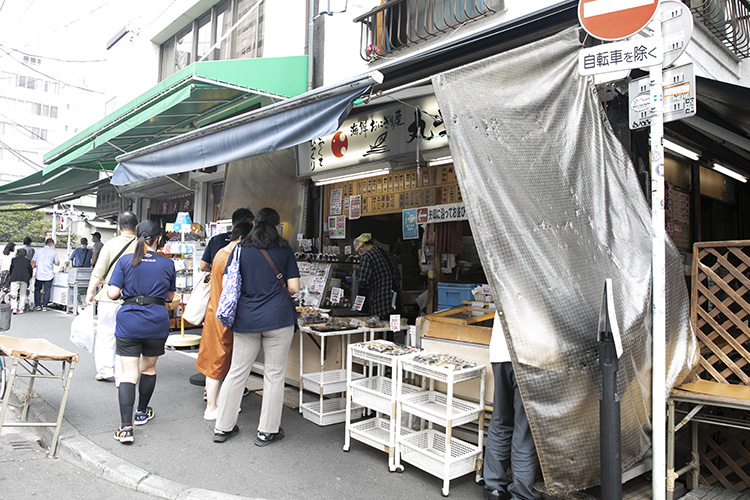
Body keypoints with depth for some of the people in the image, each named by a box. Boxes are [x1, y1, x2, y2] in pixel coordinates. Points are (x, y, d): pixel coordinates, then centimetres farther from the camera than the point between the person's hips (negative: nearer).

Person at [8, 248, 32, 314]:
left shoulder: (14, 259, 19)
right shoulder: (28, 261, 20)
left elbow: (11, 269, 24)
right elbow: (30, 270, 23)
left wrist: (11, 277, 41)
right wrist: (29, 277, 41)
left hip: (15, 278, -1)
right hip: (25, 279, 1)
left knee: (13, 293, -1)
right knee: (23, 294, 9)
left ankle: (14, 308, -16)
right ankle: (21, 309, 4)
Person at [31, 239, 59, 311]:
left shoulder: (38, 251, 2)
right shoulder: (53, 252, -1)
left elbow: (33, 262, 2)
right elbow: (57, 263, 5)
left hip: (39, 274, 1)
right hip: (49, 275, -1)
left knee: (37, 289, 15)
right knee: (47, 290, 4)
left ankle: (37, 305, 14)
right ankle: (44, 306, 2)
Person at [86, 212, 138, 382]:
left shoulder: (111, 244, -3)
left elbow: (98, 272, -4)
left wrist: (90, 291, 6)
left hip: (109, 297, -1)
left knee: (105, 333, 11)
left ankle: (105, 370, 10)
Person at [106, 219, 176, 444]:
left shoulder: (125, 261, -3)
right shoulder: (167, 264, -1)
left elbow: (112, 293, -7)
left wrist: (126, 293, 14)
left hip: (129, 322, -1)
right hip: (157, 323, 1)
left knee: (128, 374, 0)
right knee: (149, 368, 19)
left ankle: (126, 427, -7)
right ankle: (142, 412, 36)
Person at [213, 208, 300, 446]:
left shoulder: (241, 249, 4)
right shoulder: (284, 249, 0)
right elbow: (293, 287, -3)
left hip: (246, 318, 3)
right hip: (278, 318, -2)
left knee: (236, 372, 12)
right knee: (274, 375, 6)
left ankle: (223, 427, 22)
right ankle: (267, 431, 14)